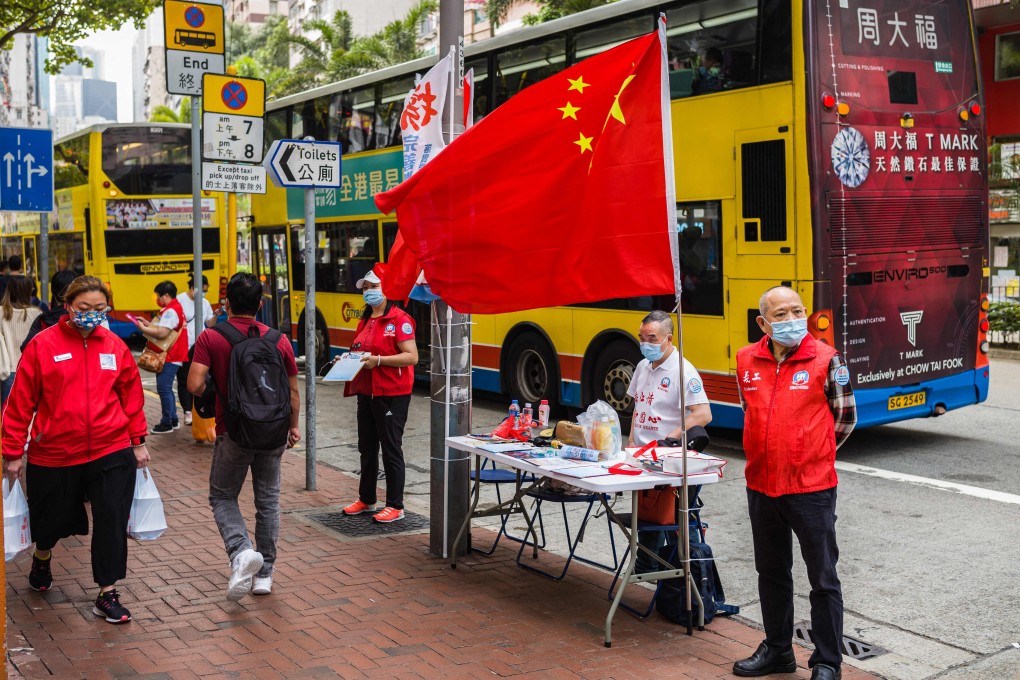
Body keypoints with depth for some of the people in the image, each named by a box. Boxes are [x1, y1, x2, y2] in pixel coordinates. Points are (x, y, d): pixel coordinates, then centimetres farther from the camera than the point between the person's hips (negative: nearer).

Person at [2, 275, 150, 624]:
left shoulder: (115, 346, 1)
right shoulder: (42, 345, -7)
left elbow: (132, 395, 8)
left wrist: (138, 442, 9)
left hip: (111, 452, 1)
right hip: (54, 454, -1)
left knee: (113, 521, -3)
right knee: (53, 518, 17)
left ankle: (107, 594, 11)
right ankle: (42, 558, 52)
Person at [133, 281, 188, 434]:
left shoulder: (170, 311, -17)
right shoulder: (175, 308, 17)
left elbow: (162, 333, -26)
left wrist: (143, 329, -14)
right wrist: (147, 324, 8)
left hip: (169, 358, -11)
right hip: (171, 356, 11)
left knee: (164, 389, -8)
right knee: (166, 388, 16)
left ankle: (167, 423, -4)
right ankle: (173, 420, 23)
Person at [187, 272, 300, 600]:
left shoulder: (210, 339, -9)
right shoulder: (279, 340, -2)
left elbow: (195, 385, -17)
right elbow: (293, 391, 4)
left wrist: (209, 390, 7)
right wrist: (294, 426, 19)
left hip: (233, 433, -2)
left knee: (222, 496, 14)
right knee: (268, 500, 15)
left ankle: (241, 551, -12)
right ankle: (264, 574, 20)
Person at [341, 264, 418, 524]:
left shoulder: (399, 319, -12)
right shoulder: (365, 321, 13)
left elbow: (412, 356, -19)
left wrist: (378, 360, -25)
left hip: (391, 395, -9)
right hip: (366, 393, 9)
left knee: (391, 450, -1)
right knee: (367, 449, 17)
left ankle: (395, 506, 8)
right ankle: (366, 500, 30)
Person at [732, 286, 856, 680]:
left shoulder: (826, 360, -9)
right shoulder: (747, 361, 2)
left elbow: (845, 418, 2)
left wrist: (811, 454, 8)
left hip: (811, 488, -4)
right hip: (761, 486, 5)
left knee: (823, 579, 5)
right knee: (771, 573, 18)